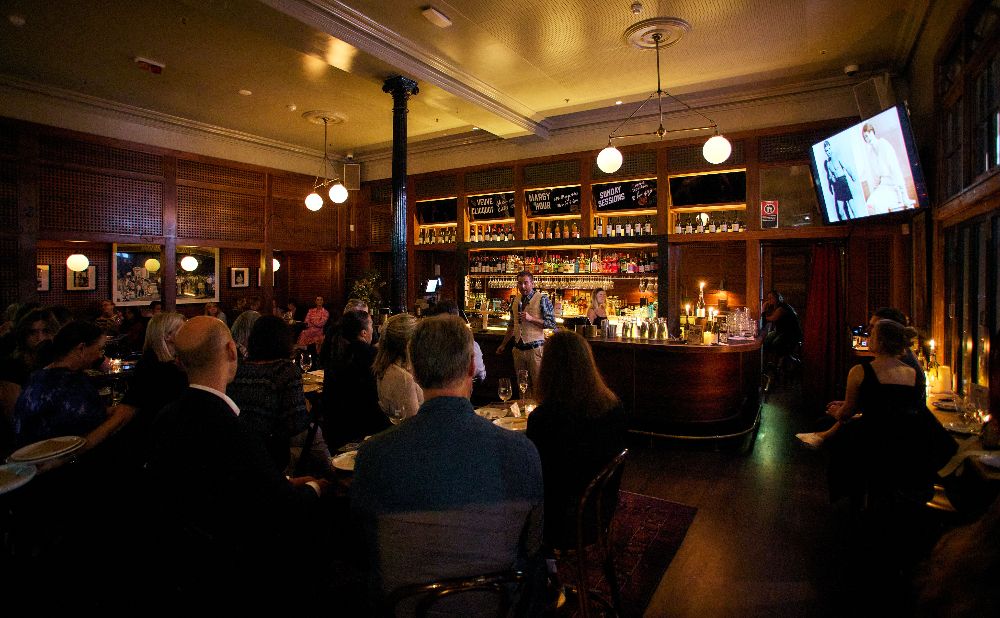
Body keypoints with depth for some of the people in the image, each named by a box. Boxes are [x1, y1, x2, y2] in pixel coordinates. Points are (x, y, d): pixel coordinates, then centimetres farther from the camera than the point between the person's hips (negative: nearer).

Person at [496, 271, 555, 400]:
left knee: (537, 385, -1)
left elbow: (551, 323, -11)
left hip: (535, 349, -5)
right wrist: (503, 344, 22)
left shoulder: (542, 299, -7)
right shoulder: (515, 300, 11)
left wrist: (531, 318, -21)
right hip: (518, 348, 6)